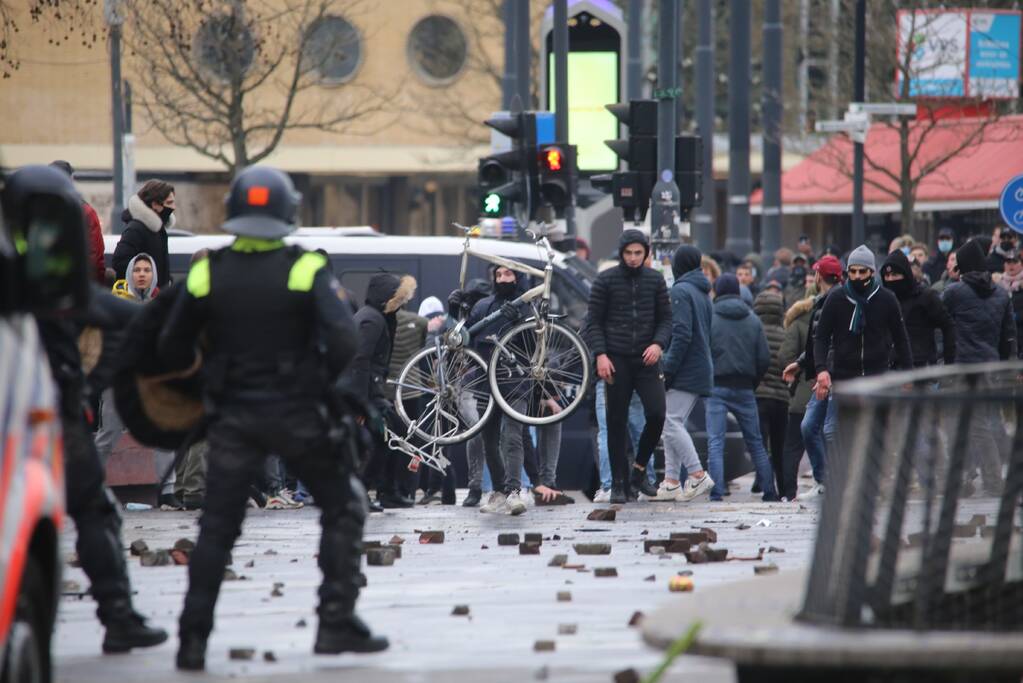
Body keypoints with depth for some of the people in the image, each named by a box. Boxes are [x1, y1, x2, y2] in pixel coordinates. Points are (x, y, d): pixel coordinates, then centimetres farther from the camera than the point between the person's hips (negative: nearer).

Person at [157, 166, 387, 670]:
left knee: (217, 526, 9)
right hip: (297, 415, -2)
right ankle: (337, 624, 8)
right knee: (343, 508, 13)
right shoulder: (305, 270, -10)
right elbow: (343, 342, -19)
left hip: (233, 416, 2)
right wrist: (327, 382, -1)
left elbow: (171, 351, 3)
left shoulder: (208, 273, -2)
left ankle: (193, 639, 3)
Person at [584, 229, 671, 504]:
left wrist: (659, 343, -10)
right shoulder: (605, 280, 1)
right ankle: (619, 483, 9)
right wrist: (600, 354, -12)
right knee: (617, 423, 1)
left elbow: (665, 318, 9)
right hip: (616, 360, -1)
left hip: (646, 359, 1)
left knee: (656, 414, -12)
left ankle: (639, 470, 8)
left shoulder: (655, 280, 7)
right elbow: (593, 321, 1)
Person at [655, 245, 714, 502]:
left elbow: (682, 334, -18)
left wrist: (668, 370, -17)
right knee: (673, 424, 9)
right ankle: (671, 482, 6)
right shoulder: (704, 294, 18)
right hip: (700, 371, 9)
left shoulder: (681, 291, -10)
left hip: (685, 372, -9)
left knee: (671, 423, -10)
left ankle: (698, 475, -13)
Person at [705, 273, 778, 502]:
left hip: (716, 387, -3)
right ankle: (769, 491, 16)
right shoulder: (753, 320, 6)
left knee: (715, 443, -5)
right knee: (755, 442, 14)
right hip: (744, 388, 3)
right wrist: (753, 382, 14)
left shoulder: (708, 319, -5)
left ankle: (717, 493, -16)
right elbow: (764, 358, 3)